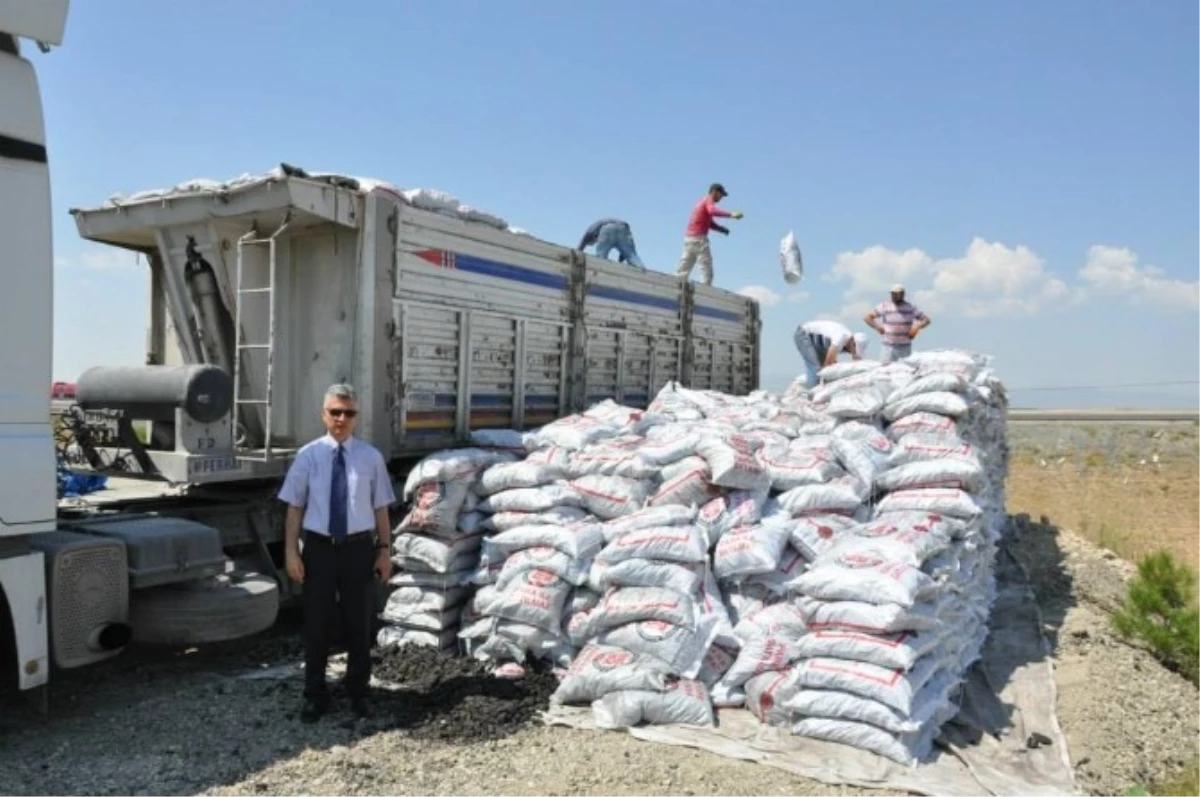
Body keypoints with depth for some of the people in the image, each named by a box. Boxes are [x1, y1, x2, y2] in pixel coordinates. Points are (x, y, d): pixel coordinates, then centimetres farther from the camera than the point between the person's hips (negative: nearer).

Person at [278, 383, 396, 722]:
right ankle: (315, 695, 26)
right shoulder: (308, 455, -1)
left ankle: (358, 692, 30)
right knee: (316, 624, 8)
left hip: (359, 547, 1)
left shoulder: (371, 457, 1)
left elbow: (380, 509, 3)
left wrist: (385, 550, 0)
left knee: (358, 623, 13)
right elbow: (294, 508, 1)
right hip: (319, 547, 0)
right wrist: (291, 552, -5)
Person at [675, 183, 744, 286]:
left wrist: (721, 228, 9)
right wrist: (730, 214, -38)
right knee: (706, 270, -10)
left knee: (683, 271, 9)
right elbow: (713, 211, -28)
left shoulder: (703, 202, 24)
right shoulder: (709, 200, -5)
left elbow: (709, 222, 26)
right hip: (698, 238, -9)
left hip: (689, 238, 9)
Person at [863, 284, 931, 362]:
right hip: (889, 346, -1)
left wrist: (916, 327, -9)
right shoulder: (884, 306, 3)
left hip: (905, 347, 1)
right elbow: (867, 317, 4)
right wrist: (877, 327, -8)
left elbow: (926, 319, 9)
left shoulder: (911, 307, 6)